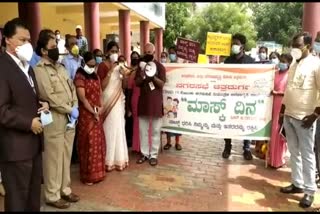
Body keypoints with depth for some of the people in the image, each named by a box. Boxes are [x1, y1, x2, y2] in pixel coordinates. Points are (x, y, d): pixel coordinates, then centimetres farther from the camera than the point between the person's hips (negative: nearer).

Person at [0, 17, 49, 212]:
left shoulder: (27, 67, 17)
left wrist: (43, 103, 2)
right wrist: (29, 123, -18)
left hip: (34, 142, 9)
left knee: (34, 194, 21)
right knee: (17, 198, 7)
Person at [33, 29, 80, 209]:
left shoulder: (60, 67, 15)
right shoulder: (39, 70, -10)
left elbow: (72, 88, 14)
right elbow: (49, 96, -19)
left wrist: (75, 107, -2)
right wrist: (70, 110, -13)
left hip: (69, 120, 7)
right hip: (54, 121, -7)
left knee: (66, 157, 15)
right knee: (54, 160, 3)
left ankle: (65, 189, 30)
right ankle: (52, 196, 18)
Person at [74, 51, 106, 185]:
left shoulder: (96, 76, 14)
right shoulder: (79, 77, -9)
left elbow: (100, 93, 13)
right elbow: (82, 98, -15)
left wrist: (100, 108, -5)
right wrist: (93, 112, -13)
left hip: (97, 114, 7)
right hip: (86, 115, -7)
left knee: (99, 142, 11)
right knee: (89, 144, -3)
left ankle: (98, 171, 23)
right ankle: (88, 175, 8)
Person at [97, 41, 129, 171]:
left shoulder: (119, 65, 12)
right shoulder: (103, 66, -6)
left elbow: (124, 86, 12)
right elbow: (102, 86, -15)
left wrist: (124, 76, -7)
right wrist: (110, 71, -20)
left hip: (119, 101, 6)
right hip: (108, 100, -6)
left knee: (119, 129, 8)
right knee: (110, 129, -4)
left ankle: (119, 159, 19)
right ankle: (109, 160, 7)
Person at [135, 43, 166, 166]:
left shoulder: (159, 66, -1)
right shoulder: (141, 65, 11)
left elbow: (162, 84, -8)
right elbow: (136, 83, 7)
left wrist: (153, 76, -24)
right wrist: (142, 77, -14)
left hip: (156, 101, -4)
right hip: (143, 100, 4)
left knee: (155, 130, 2)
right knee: (142, 129, 7)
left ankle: (153, 155, 10)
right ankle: (144, 153, 18)